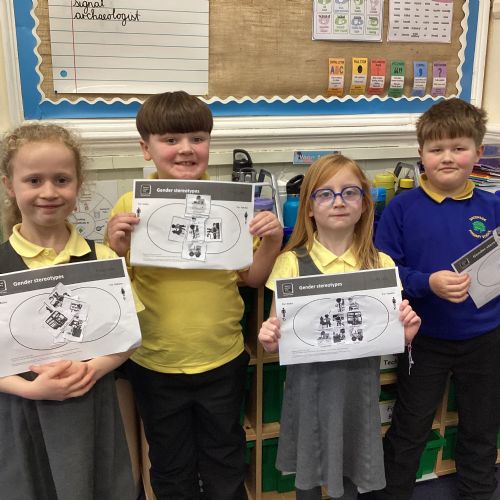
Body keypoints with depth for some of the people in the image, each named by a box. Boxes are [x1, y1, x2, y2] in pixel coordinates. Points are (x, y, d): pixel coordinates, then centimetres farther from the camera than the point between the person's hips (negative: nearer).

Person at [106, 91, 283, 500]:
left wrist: (272, 241, -16)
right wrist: (117, 249, -22)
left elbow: (252, 278, 1)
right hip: (155, 365, 0)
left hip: (223, 361, 1)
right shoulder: (131, 205, -9)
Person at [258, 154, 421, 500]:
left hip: (358, 386, 1)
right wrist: (271, 342, -24)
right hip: (309, 385, -1)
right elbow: (278, 334, -3)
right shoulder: (291, 263, -9)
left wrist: (405, 335, -16)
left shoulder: (381, 265, -4)